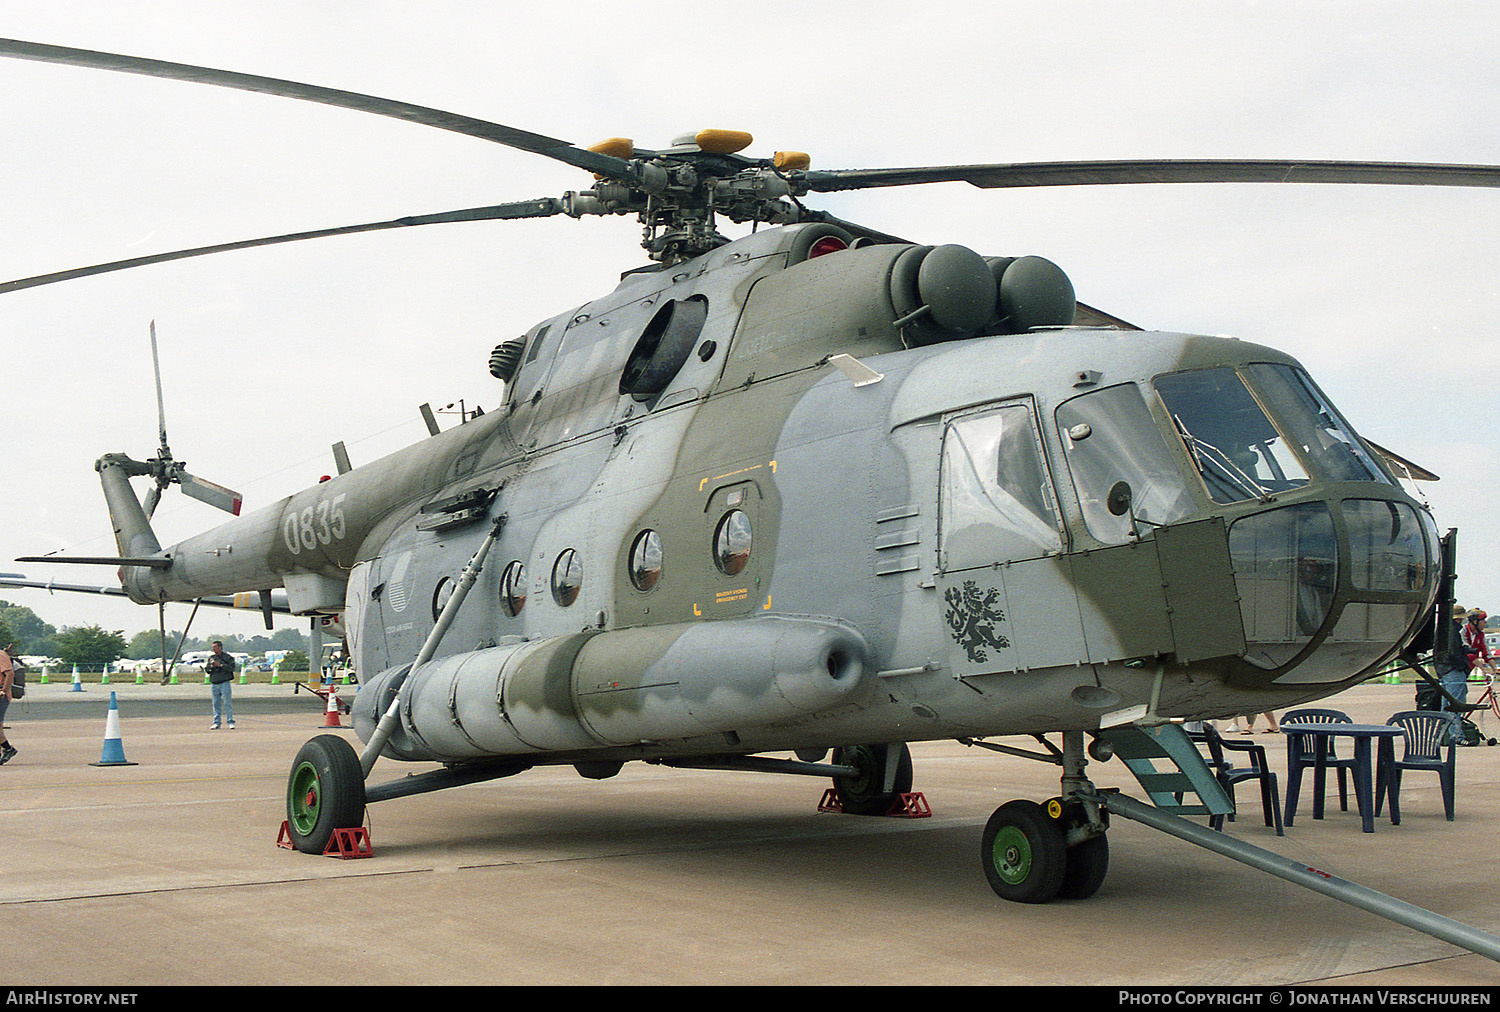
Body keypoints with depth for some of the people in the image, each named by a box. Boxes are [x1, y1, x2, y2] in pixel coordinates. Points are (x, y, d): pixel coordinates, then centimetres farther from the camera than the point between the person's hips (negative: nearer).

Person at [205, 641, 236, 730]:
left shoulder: (227, 657, 1)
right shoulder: (211, 657, 16)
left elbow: (232, 668, -10)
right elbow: (206, 670, 16)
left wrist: (220, 665, -16)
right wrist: (211, 667, -5)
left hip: (225, 683, -5)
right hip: (214, 684, 5)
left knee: (227, 702, -7)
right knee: (216, 704, 5)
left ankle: (230, 722, -5)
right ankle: (216, 723, 9)